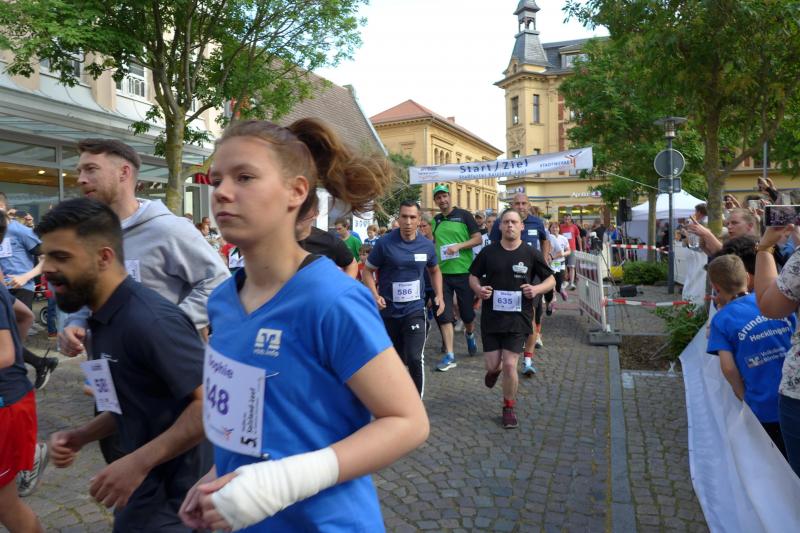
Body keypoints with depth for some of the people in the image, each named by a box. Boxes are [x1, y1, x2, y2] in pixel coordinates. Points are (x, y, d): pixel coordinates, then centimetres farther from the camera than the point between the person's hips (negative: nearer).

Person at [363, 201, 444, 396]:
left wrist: (439, 295, 4)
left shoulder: (427, 245, -1)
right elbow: (368, 271, -2)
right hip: (388, 311, 0)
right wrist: (375, 295, -18)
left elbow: (434, 271, 17)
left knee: (415, 358, -15)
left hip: (415, 310, 0)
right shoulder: (384, 243, -9)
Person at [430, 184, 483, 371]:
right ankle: (449, 356, 4)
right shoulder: (435, 221, 9)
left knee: (467, 312, 9)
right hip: (442, 273, 3)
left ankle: (470, 334, 42)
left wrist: (458, 246, -19)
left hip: (464, 271, -3)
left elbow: (478, 239, -5)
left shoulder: (464, 215, -3)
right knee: (444, 315, -1)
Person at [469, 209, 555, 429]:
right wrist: (478, 289, -10)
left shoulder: (531, 254, -3)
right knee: (492, 364, 4)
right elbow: (473, 276, 11)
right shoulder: (488, 252, 0)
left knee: (509, 365, -5)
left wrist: (537, 289, -14)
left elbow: (551, 280, 7)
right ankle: (495, 369, 45)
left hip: (518, 318, -1)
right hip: (491, 317, 1)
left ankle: (509, 408, 20)